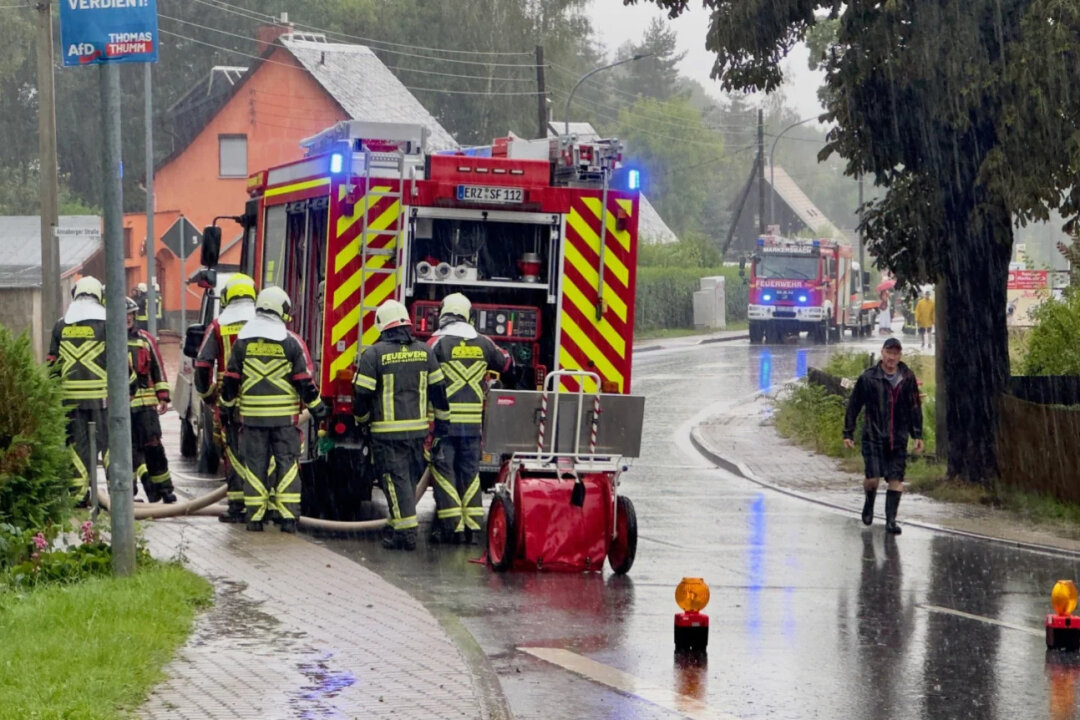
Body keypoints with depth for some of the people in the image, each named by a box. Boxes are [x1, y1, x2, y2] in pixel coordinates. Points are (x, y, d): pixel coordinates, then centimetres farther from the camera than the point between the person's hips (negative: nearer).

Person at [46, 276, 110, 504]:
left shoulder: (61, 325, 9)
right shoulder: (106, 323, -3)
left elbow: (52, 363, 12)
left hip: (71, 395, 3)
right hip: (101, 393, -3)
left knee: (77, 443, 8)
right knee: (110, 442, 2)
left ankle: (78, 493, 6)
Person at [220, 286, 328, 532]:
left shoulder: (243, 341, 1)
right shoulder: (291, 342, -5)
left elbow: (231, 380, 5)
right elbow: (305, 382, -5)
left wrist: (227, 406, 18)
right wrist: (317, 408, 6)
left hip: (252, 415, 2)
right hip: (285, 416, -2)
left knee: (254, 464, 7)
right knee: (287, 463, 3)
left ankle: (254, 516, 7)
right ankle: (288, 517, -2)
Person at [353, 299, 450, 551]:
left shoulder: (374, 354, -8)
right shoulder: (424, 352, 5)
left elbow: (362, 393, -7)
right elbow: (438, 388, 9)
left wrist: (362, 421, 10)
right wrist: (442, 420, 18)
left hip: (387, 431, -5)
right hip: (418, 429, 5)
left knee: (395, 479, -3)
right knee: (410, 478, 15)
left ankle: (405, 531, -8)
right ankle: (399, 526, 24)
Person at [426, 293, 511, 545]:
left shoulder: (438, 342, -8)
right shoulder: (483, 343, 6)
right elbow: (504, 362, 23)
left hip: (444, 420, -4)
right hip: (473, 422, 4)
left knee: (444, 471, 1)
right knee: (470, 472, 12)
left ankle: (451, 526, -3)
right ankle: (472, 526, 11)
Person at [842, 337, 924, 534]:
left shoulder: (907, 378, 4)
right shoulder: (868, 378, -4)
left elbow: (915, 408, 12)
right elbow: (853, 406, 2)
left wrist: (917, 435, 9)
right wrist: (848, 433, 2)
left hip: (898, 439, 2)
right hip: (873, 437, -2)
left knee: (896, 479, -1)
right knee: (873, 478, -10)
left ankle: (891, 519, 7)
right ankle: (869, 504, 21)